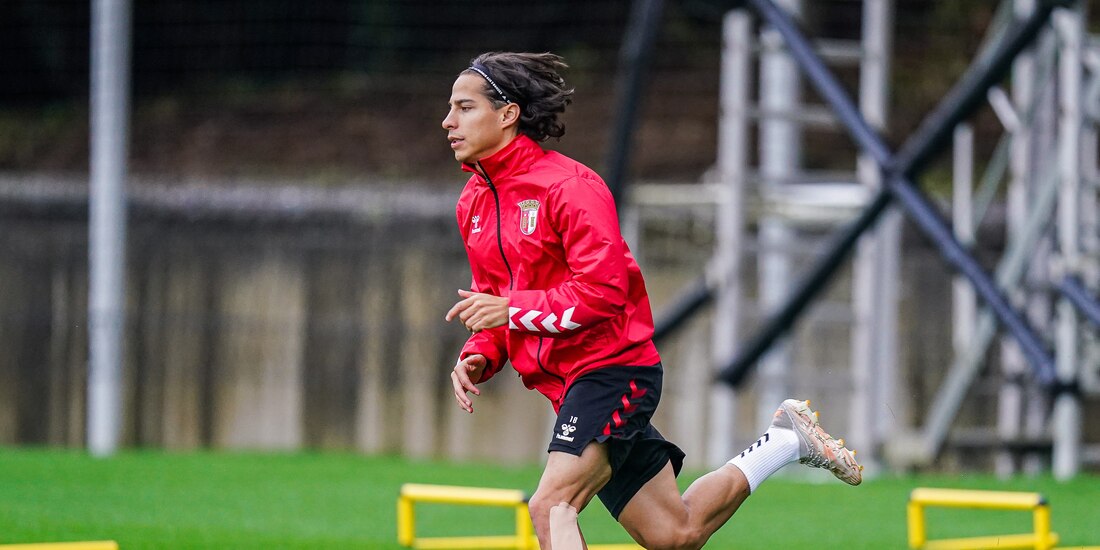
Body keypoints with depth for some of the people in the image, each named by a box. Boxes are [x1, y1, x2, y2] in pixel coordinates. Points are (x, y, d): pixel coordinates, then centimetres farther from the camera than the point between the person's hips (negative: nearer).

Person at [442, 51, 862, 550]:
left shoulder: (567, 185, -15)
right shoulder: (472, 203, 10)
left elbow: (603, 290, -22)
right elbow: (497, 302, 21)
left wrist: (512, 310, -23)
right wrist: (480, 357, 1)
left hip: (614, 369, -8)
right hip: (567, 384, 8)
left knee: (551, 507, -24)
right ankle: (787, 441, 31)